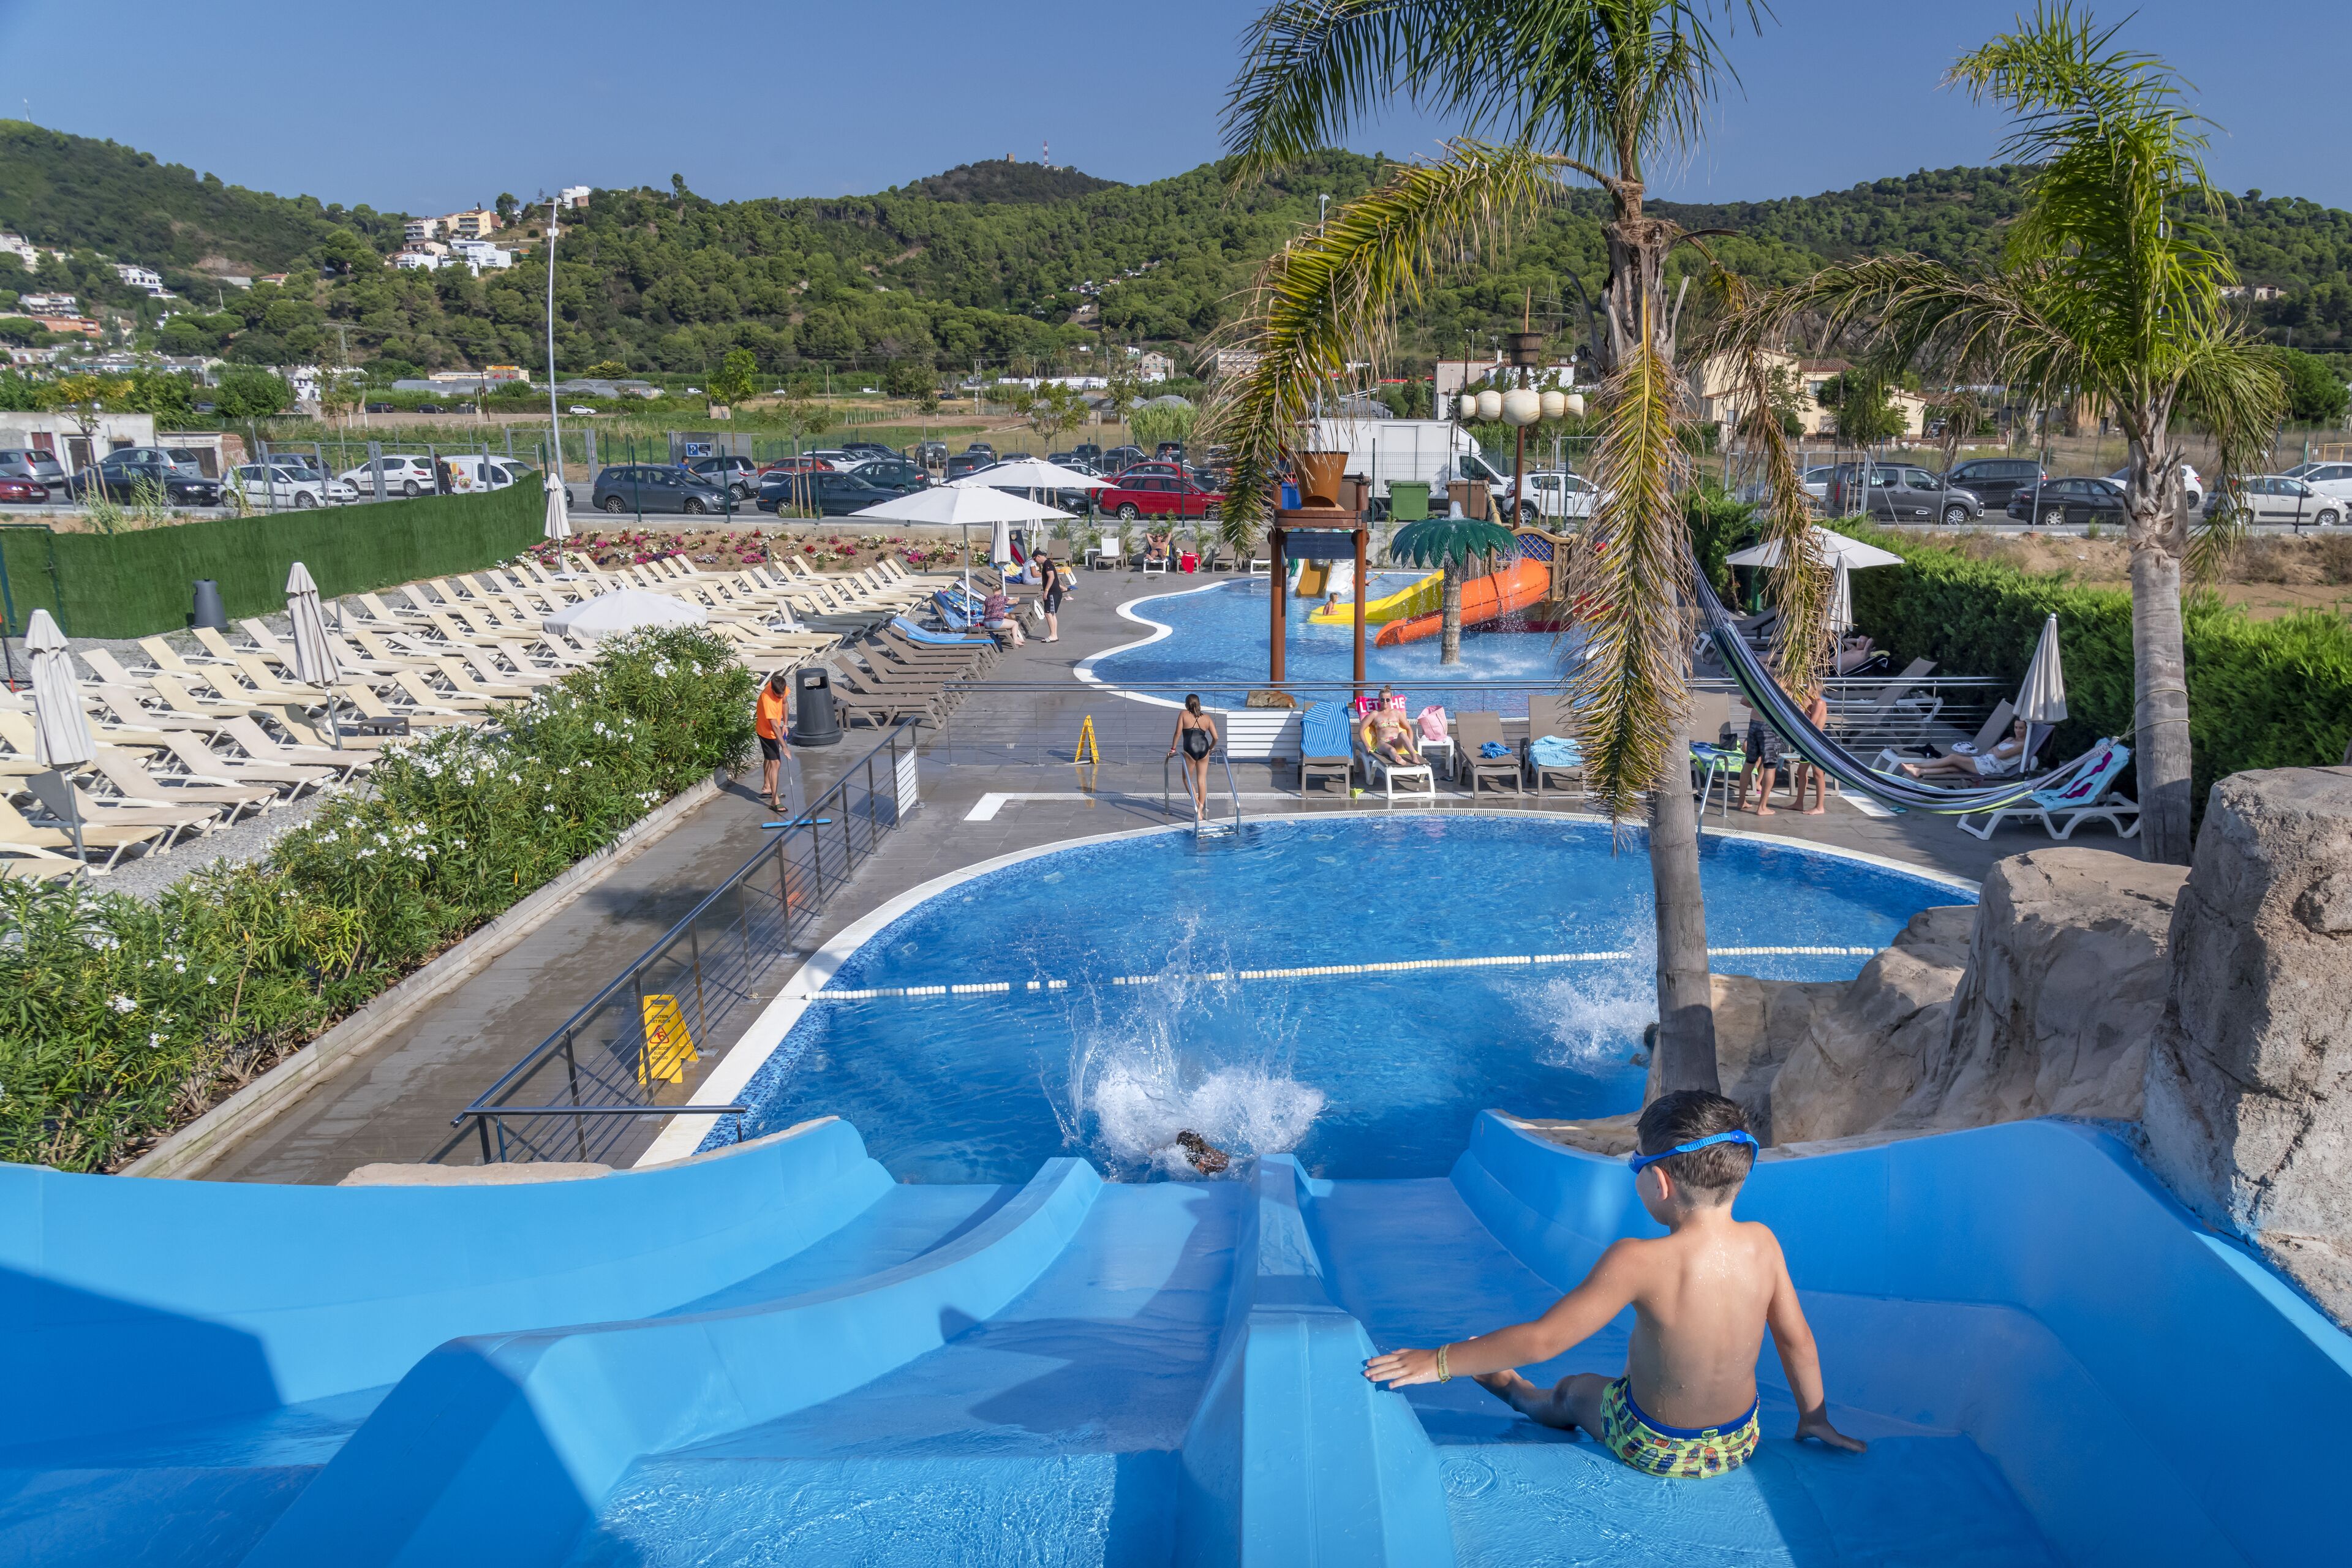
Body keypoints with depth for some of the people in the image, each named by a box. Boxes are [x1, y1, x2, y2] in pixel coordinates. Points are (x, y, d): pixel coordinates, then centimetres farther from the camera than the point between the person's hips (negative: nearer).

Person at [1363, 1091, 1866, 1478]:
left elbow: (1542, 1339, -28)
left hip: (1655, 1450, -4)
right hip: (1739, 1443, 4)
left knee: (1574, 1390, 28)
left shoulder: (1638, 1262, -32)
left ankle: (1519, 1396, 59)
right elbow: (1797, 1338, -4)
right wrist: (1815, 1417, 15)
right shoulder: (1762, 1243, -18)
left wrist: (1437, 1362, -19)